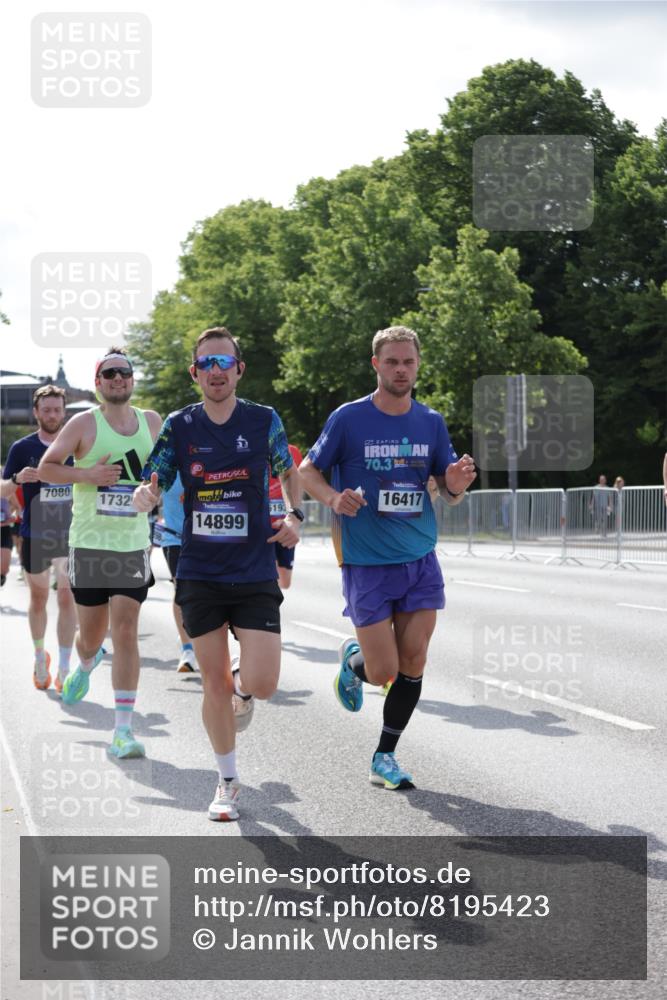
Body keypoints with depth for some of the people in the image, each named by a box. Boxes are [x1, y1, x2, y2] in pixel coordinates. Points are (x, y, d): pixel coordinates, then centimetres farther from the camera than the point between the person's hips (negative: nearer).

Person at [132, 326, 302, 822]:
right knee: (214, 684, 4)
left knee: (263, 683, -10)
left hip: (255, 574, -1)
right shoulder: (179, 426, -1)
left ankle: (242, 688, 28)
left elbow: (289, 470, 17)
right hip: (200, 576, 1)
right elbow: (146, 492, -3)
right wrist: (146, 494, -27)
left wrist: (294, 515, 0)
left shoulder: (264, 420, -1)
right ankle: (228, 781, 23)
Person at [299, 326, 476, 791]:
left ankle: (385, 757, 15)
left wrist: (456, 484, -12)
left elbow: (447, 486, 12)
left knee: (413, 662, -1)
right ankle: (352, 658, 31)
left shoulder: (431, 422, 5)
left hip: (421, 560, 4)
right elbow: (307, 469, 2)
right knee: (383, 672, -6)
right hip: (367, 563, -3)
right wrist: (334, 498, -18)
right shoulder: (349, 418, -6)